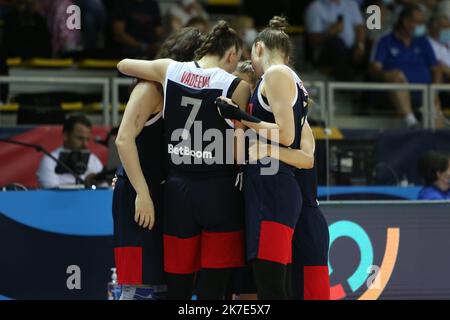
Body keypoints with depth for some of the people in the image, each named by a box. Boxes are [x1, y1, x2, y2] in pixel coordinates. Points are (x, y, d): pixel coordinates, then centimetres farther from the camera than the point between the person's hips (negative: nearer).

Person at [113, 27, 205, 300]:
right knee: (140, 285, -12)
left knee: (166, 283, 9)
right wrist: (142, 194, -23)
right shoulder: (151, 89, -9)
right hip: (137, 194, -9)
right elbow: (124, 139, -20)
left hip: (163, 193, 9)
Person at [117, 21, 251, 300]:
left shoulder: (170, 70, 4)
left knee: (178, 288, 11)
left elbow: (124, 65, 22)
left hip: (179, 188, 3)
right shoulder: (237, 86, -6)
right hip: (219, 191, -3)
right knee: (213, 288, 0)